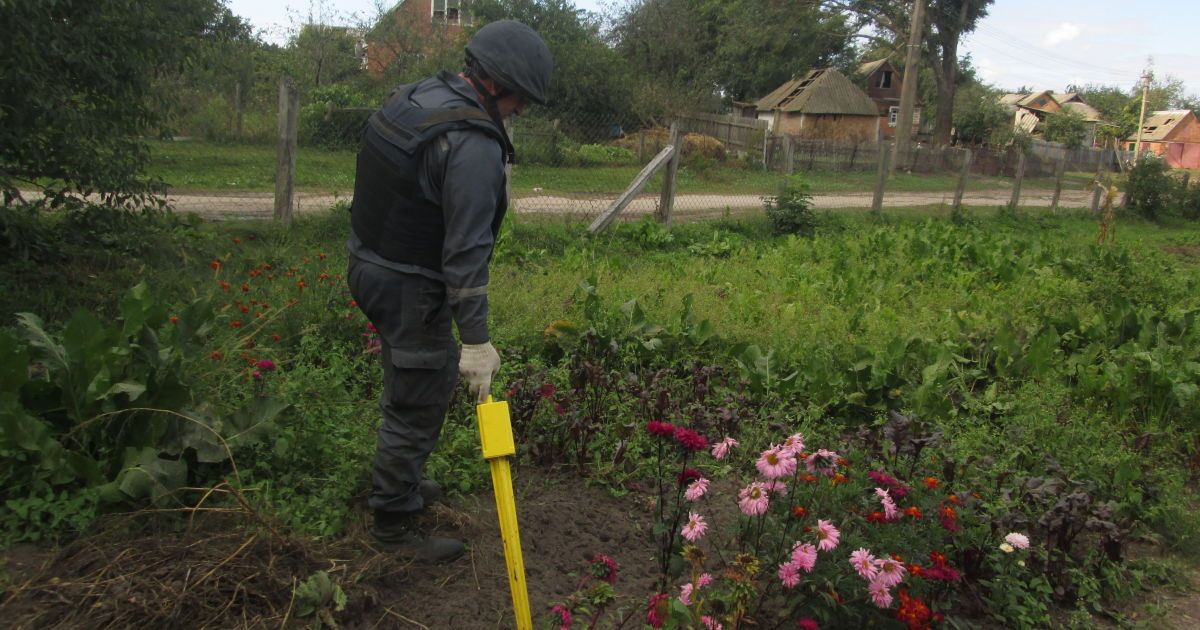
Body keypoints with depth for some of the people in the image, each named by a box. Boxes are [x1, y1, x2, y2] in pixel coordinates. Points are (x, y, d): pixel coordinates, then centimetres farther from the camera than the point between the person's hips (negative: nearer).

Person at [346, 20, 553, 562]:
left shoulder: (415, 95, 7)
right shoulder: (475, 145, -23)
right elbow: (466, 251, -24)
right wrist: (476, 340, -19)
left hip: (369, 263, 10)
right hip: (411, 288, -10)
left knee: (408, 389, 24)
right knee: (418, 406, 4)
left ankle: (399, 485, 42)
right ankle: (394, 523, 19)